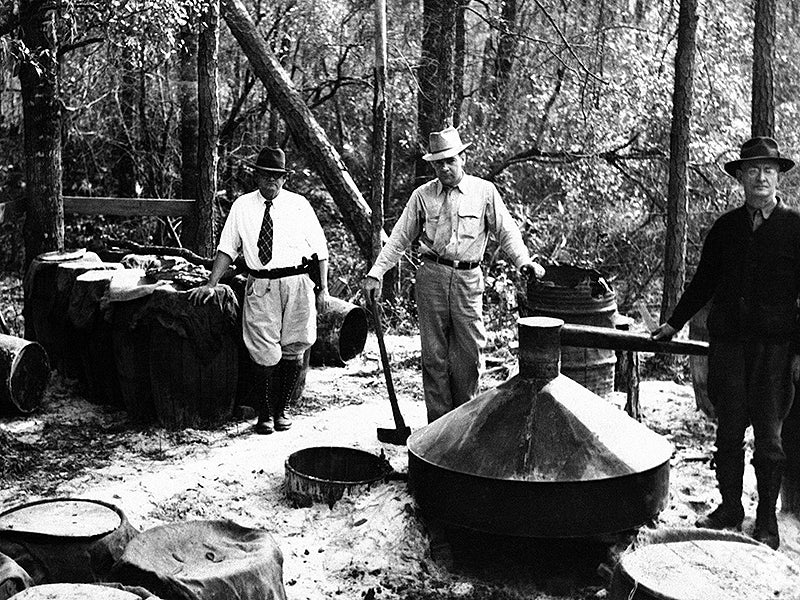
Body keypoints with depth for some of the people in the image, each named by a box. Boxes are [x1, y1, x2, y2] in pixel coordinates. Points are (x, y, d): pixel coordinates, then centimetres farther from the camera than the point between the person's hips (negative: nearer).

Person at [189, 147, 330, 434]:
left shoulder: (299, 205, 6)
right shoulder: (242, 206, 8)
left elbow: (320, 249, 7)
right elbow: (227, 248, 8)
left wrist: (323, 289, 1)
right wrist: (211, 285, -2)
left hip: (297, 283, 1)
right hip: (260, 286, 0)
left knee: (293, 350, 4)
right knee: (266, 353, -5)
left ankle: (281, 409, 20)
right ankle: (265, 413, 12)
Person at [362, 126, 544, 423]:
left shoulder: (484, 191, 6)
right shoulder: (422, 195, 9)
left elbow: (507, 231, 7)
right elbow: (399, 238, 10)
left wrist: (523, 261, -9)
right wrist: (375, 273, 3)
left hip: (468, 278, -1)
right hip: (432, 276, 1)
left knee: (469, 351, -1)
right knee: (434, 353, 3)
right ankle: (439, 423, 11)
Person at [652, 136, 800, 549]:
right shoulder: (726, 227, 10)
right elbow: (703, 282, 18)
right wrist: (674, 323, 15)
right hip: (727, 341, 3)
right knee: (728, 431, 9)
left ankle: (766, 520, 16)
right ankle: (730, 508, 23)